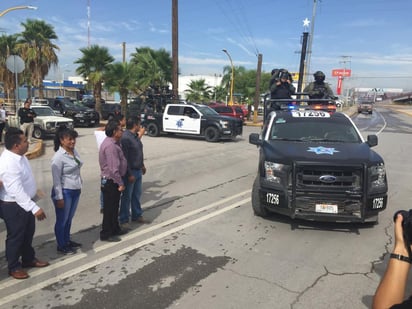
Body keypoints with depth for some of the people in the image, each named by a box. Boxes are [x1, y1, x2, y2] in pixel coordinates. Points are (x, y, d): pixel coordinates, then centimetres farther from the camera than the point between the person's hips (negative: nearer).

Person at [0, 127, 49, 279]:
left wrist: (34, 197, 21)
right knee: (15, 237, 9)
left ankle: (29, 259, 42)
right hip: (14, 205, -9)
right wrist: (35, 208, -36)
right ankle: (14, 267, 29)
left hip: (26, 202, 9)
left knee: (28, 233, 23)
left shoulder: (19, 156, 1)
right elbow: (17, 190, -34)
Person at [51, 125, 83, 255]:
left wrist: (79, 187, 16)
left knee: (69, 219, 21)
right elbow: (56, 179, -17)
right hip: (65, 192, -7)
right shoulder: (58, 157, -19)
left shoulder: (74, 151, 3)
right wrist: (59, 197, -16)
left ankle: (67, 240, 38)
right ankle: (61, 246, 25)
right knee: (62, 220, 9)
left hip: (75, 191, 7)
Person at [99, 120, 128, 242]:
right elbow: (114, 168, -25)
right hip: (111, 181, -10)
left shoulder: (113, 143, 9)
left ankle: (115, 229, 34)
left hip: (113, 181, 10)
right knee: (109, 208, 2)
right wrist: (120, 183, -20)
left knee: (114, 207, 20)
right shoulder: (110, 146, -24)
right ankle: (106, 234, 14)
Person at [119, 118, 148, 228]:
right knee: (127, 196, 3)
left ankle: (137, 215, 31)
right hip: (130, 172, -9)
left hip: (138, 170, 9)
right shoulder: (125, 138, -21)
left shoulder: (135, 136, 9)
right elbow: (125, 157, -23)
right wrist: (130, 174, -22)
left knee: (137, 194, 18)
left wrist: (142, 165, 24)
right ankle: (124, 220, 15)